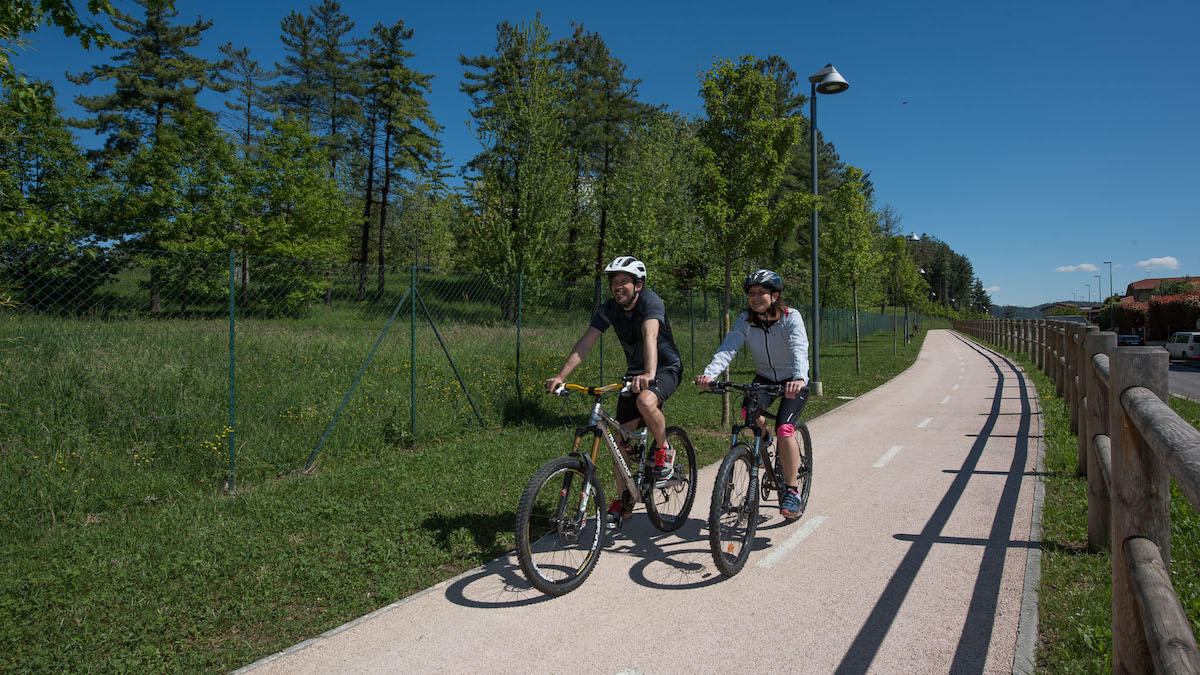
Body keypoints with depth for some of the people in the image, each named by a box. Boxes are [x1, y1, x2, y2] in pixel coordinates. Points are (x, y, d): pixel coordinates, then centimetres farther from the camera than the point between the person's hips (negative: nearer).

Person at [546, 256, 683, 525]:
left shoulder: (650, 301, -22)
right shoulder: (609, 308, -8)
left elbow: (650, 335, -41)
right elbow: (585, 342, -16)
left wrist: (649, 374, -58)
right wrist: (560, 376, -29)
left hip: (666, 369, -5)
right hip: (634, 372, 5)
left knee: (646, 401, -38)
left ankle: (663, 450, -9)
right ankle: (624, 500, 16)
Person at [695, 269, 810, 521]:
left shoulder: (791, 317, -22)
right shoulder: (746, 320, -12)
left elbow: (799, 350, -38)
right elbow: (728, 347, -26)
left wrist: (799, 378, -58)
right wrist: (709, 373, -45)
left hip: (794, 381, -3)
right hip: (765, 377, 3)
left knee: (784, 428, -24)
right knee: (749, 411, -27)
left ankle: (792, 492, -9)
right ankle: (764, 439, 10)